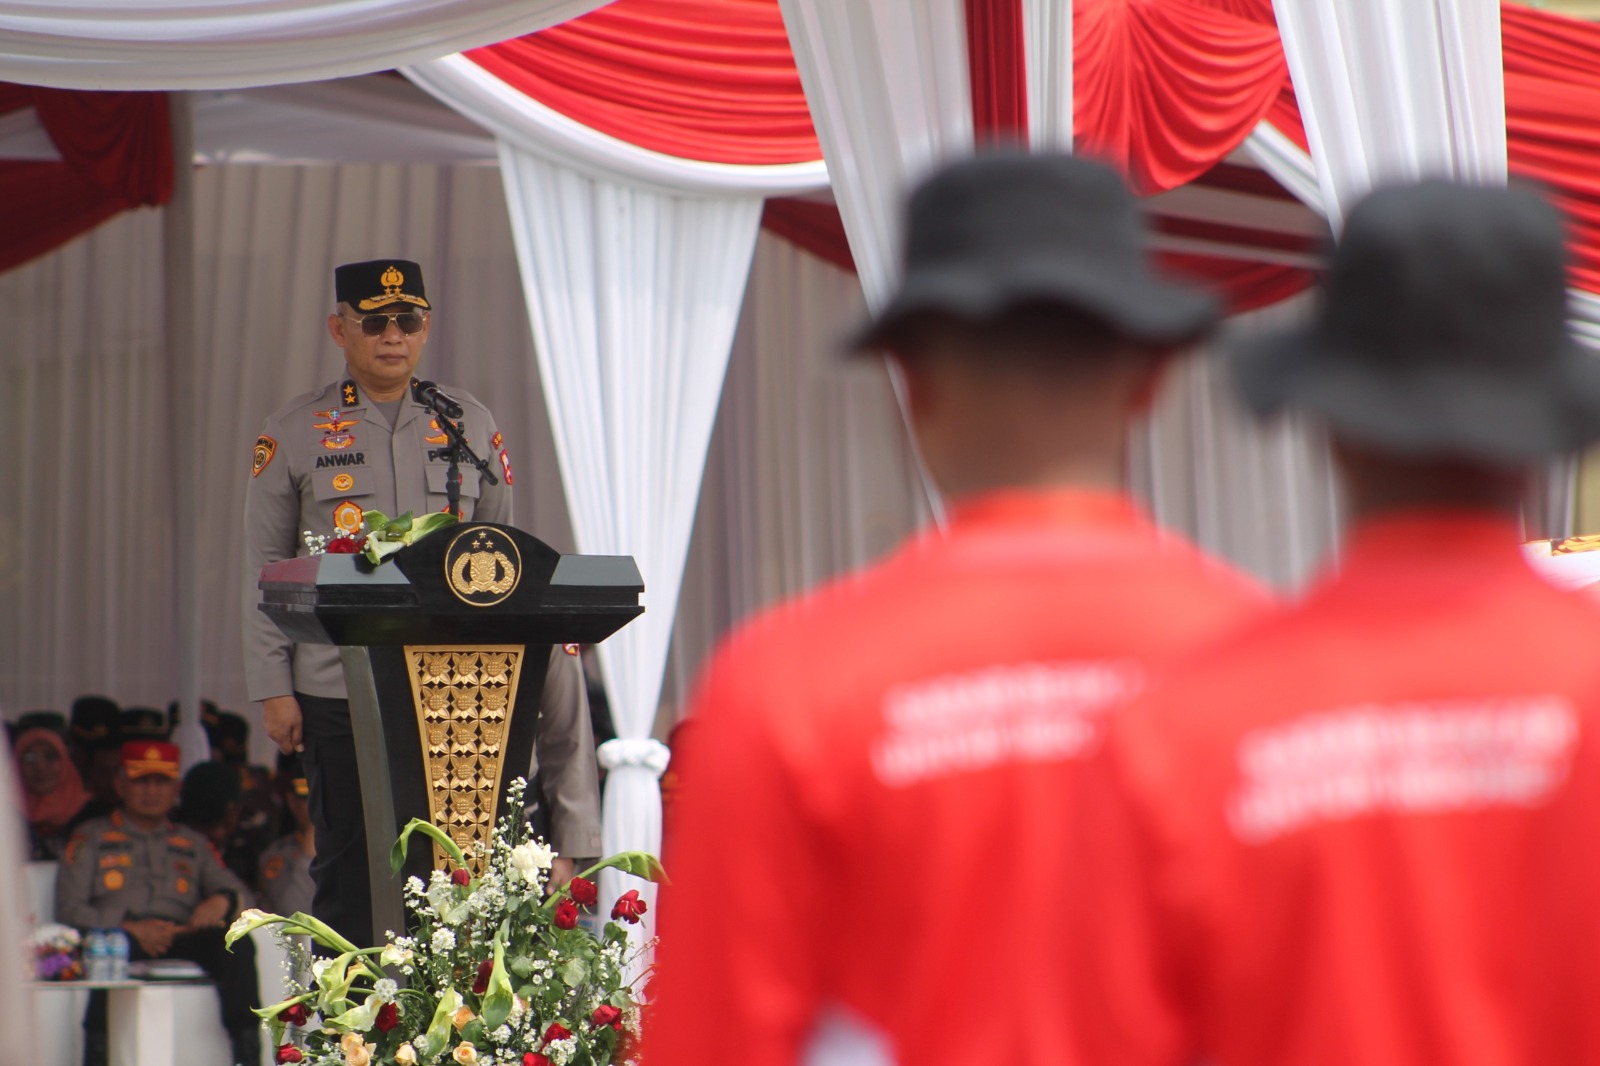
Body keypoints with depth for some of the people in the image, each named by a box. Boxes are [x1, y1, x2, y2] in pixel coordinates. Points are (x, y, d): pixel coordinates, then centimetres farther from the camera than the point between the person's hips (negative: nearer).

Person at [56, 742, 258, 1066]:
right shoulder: (92, 838, 20)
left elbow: (240, 893, 18)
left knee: (237, 943, -28)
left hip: (182, 940, 3)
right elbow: (69, 908, 6)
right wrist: (129, 929, -12)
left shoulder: (193, 846, 29)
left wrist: (223, 900, -10)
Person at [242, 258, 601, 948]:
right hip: (338, 690, -2)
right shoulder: (292, 435, 4)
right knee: (348, 871, 3)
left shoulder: (471, 425, 11)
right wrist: (274, 690, -4)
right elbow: (265, 571, 3)